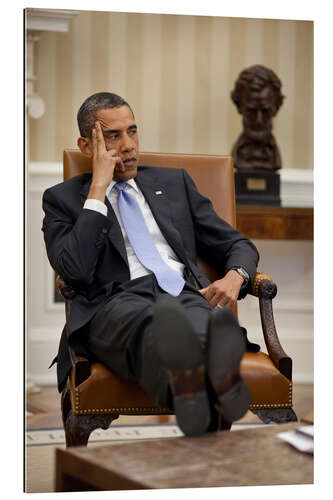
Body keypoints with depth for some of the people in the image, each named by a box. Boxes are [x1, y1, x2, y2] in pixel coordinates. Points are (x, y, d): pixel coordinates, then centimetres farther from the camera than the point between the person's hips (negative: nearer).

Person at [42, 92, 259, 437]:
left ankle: (220, 380, -71)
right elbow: (74, 270, -2)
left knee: (207, 324, -38)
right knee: (144, 322, -42)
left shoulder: (175, 182, 29)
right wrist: (99, 188, 2)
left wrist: (235, 277, 1)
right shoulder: (63, 199, 18)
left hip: (185, 294, 3)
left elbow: (237, 244, 27)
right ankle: (183, 383, -73)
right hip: (116, 302, -2)